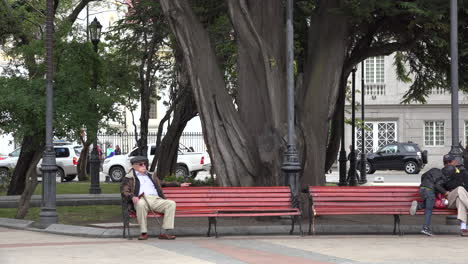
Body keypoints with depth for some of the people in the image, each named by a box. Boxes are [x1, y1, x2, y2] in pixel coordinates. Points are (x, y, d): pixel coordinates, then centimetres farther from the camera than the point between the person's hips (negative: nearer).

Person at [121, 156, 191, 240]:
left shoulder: (151, 176, 33)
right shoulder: (129, 178, 16)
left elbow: (163, 183, 40)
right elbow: (124, 191, 5)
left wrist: (179, 185, 36)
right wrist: (132, 197, -17)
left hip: (156, 200, 5)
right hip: (142, 199, -5)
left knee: (171, 204, -21)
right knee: (141, 204, -41)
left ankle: (164, 232, -27)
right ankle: (144, 232, -31)